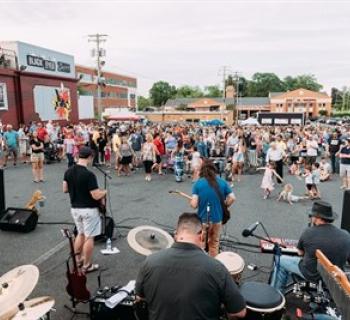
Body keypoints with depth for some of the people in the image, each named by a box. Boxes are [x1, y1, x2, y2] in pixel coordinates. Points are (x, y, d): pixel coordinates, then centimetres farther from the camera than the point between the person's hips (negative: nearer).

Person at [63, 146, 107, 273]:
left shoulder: (68, 171, -2)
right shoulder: (89, 175, -24)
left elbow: (65, 189, 8)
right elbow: (96, 196, -23)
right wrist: (104, 192, -3)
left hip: (74, 208, 7)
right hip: (89, 210, -7)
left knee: (81, 233, 24)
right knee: (89, 237, 6)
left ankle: (78, 259, 35)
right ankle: (87, 265, 17)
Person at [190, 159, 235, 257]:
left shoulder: (198, 183, -11)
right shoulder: (222, 182, -3)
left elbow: (194, 205, -16)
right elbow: (232, 198, -5)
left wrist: (191, 201, 6)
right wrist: (223, 207, 10)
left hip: (202, 220, -3)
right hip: (217, 219, 3)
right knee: (214, 244, 21)